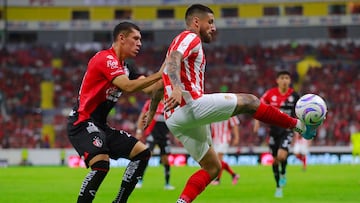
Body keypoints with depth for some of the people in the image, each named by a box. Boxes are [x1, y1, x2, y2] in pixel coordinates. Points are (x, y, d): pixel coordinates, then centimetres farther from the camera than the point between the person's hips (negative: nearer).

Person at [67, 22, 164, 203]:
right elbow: (128, 86, -26)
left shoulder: (123, 66, 15)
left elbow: (147, 88, 12)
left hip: (99, 125, 10)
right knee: (101, 164, -31)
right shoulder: (106, 58, -14)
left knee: (142, 152, 9)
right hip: (83, 124, -10)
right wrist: (159, 74, -21)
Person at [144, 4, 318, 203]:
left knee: (212, 168, 12)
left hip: (174, 119, 10)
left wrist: (151, 112, 37)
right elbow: (173, 61, -22)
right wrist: (177, 88, -38)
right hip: (192, 104, -10)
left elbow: (159, 84, 32)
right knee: (249, 101, -1)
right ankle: (299, 125, 9)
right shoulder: (190, 38, -1)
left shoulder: (179, 44, 28)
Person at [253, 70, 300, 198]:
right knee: (275, 159, 8)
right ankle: (279, 187, 24)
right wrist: (257, 121, -3)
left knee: (282, 155, -24)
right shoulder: (270, 94, -4)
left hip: (287, 130, -2)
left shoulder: (294, 96, -6)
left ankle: (283, 173, 8)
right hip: (274, 129, 2)